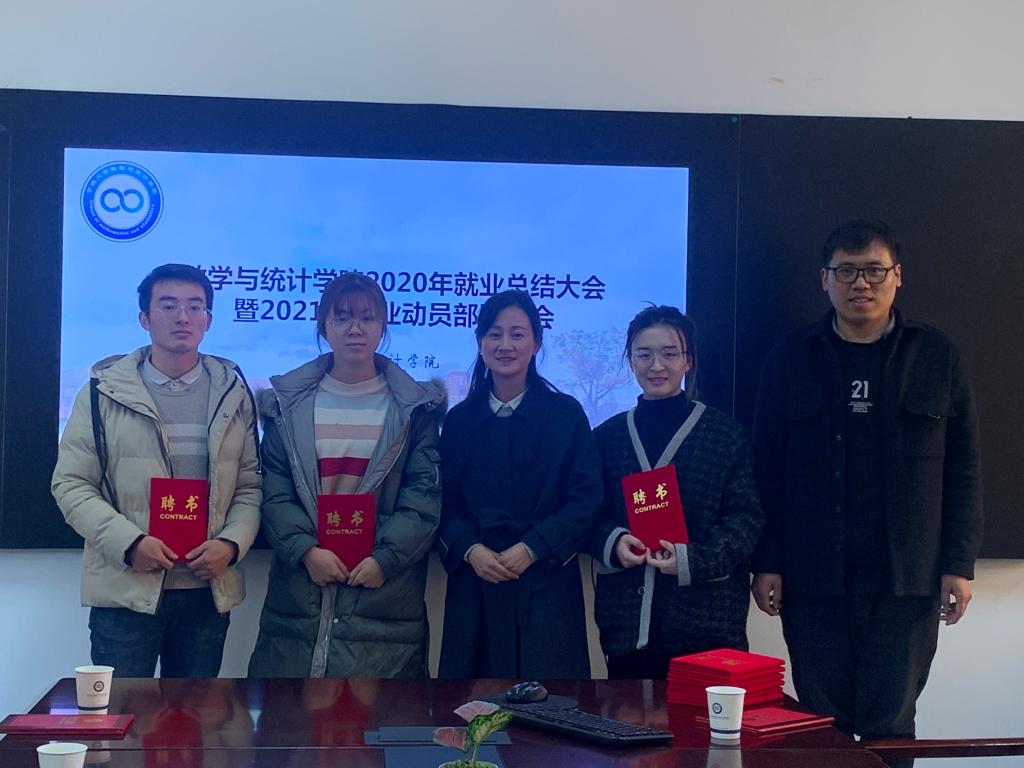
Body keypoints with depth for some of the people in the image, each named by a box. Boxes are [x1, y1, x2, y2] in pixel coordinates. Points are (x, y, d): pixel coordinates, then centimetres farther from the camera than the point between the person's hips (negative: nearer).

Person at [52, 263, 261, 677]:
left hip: (207, 590, 2)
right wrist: (129, 543, -14)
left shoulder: (232, 393, 8)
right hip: (125, 591, -2)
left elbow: (250, 485, 8)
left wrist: (231, 543, -10)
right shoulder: (105, 392, 0)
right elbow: (71, 484, -2)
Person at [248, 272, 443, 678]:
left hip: (385, 589, -1)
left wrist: (386, 558, -13)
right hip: (298, 593, 1)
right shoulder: (288, 402, 9)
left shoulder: (415, 406, 6)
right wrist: (305, 549, -12)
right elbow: (274, 491, 3)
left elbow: (425, 494, -1)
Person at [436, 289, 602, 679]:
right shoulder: (460, 420, 11)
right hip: (475, 589, 2)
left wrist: (531, 549, -13)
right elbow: (447, 503, 8)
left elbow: (586, 500, -3)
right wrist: (470, 549, -10)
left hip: (546, 588, -2)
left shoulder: (566, 414, 3)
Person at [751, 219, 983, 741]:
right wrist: (766, 564, 0)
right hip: (813, 579, 0)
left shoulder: (937, 358, 5)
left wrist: (959, 565, -1)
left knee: (889, 724, 1)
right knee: (823, 725, 5)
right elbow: (767, 471, 4)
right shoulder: (791, 360, 4)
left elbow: (962, 471, 5)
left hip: (907, 580, 0)